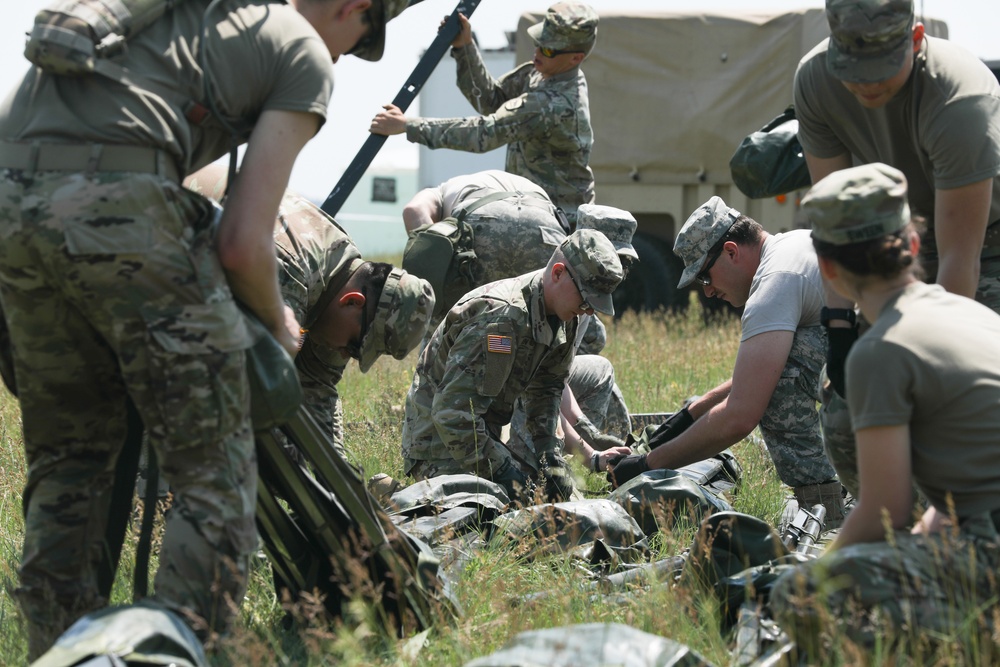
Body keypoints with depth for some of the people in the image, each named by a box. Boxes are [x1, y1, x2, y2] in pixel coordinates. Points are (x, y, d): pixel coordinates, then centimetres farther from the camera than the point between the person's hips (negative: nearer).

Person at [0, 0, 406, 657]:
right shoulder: (306, 54, 10)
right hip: (116, 202, -7)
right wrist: (278, 323, 23)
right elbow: (243, 244, 3)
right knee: (215, 466, 3)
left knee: (69, 456, 18)